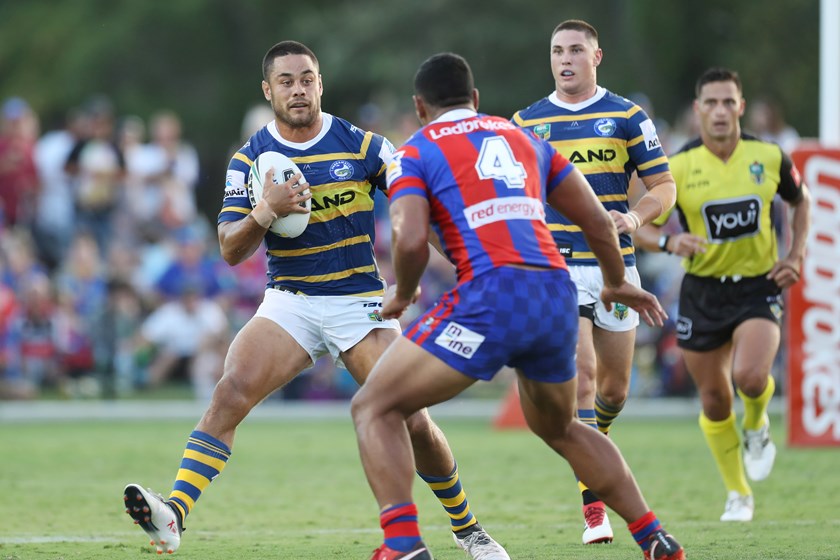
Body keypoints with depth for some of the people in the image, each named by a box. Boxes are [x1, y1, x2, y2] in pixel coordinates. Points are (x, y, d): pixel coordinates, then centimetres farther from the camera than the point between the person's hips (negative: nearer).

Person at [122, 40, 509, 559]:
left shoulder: (361, 146, -3)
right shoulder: (250, 159, -1)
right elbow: (231, 250, -7)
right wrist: (267, 210, -25)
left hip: (361, 300, 0)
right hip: (289, 302, 1)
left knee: (412, 422, -7)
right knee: (231, 391, -24)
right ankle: (173, 516, -32)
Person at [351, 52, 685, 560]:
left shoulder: (415, 155, 10)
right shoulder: (526, 140, 24)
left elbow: (411, 241, -7)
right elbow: (598, 221, 23)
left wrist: (402, 296, 13)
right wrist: (617, 283, 40)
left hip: (490, 296, -6)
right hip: (558, 297, 6)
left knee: (374, 408, 4)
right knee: (559, 428, 31)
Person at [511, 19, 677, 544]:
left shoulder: (628, 117, 3)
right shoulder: (526, 122, 5)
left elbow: (664, 185, 4)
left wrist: (636, 216, -16)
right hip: (555, 267, -1)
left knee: (615, 387, 9)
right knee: (579, 371, -16)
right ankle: (593, 503, -16)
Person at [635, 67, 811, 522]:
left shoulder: (769, 157, -4)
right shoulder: (678, 167, -9)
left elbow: (800, 201, 15)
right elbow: (640, 227, -5)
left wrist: (796, 255, 2)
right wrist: (669, 241, -27)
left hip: (758, 285, -1)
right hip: (702, 292, 1)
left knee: (750, 376, -26)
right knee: (714, 401, 6)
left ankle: (757, 425, 11)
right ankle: (738, 495, 25)